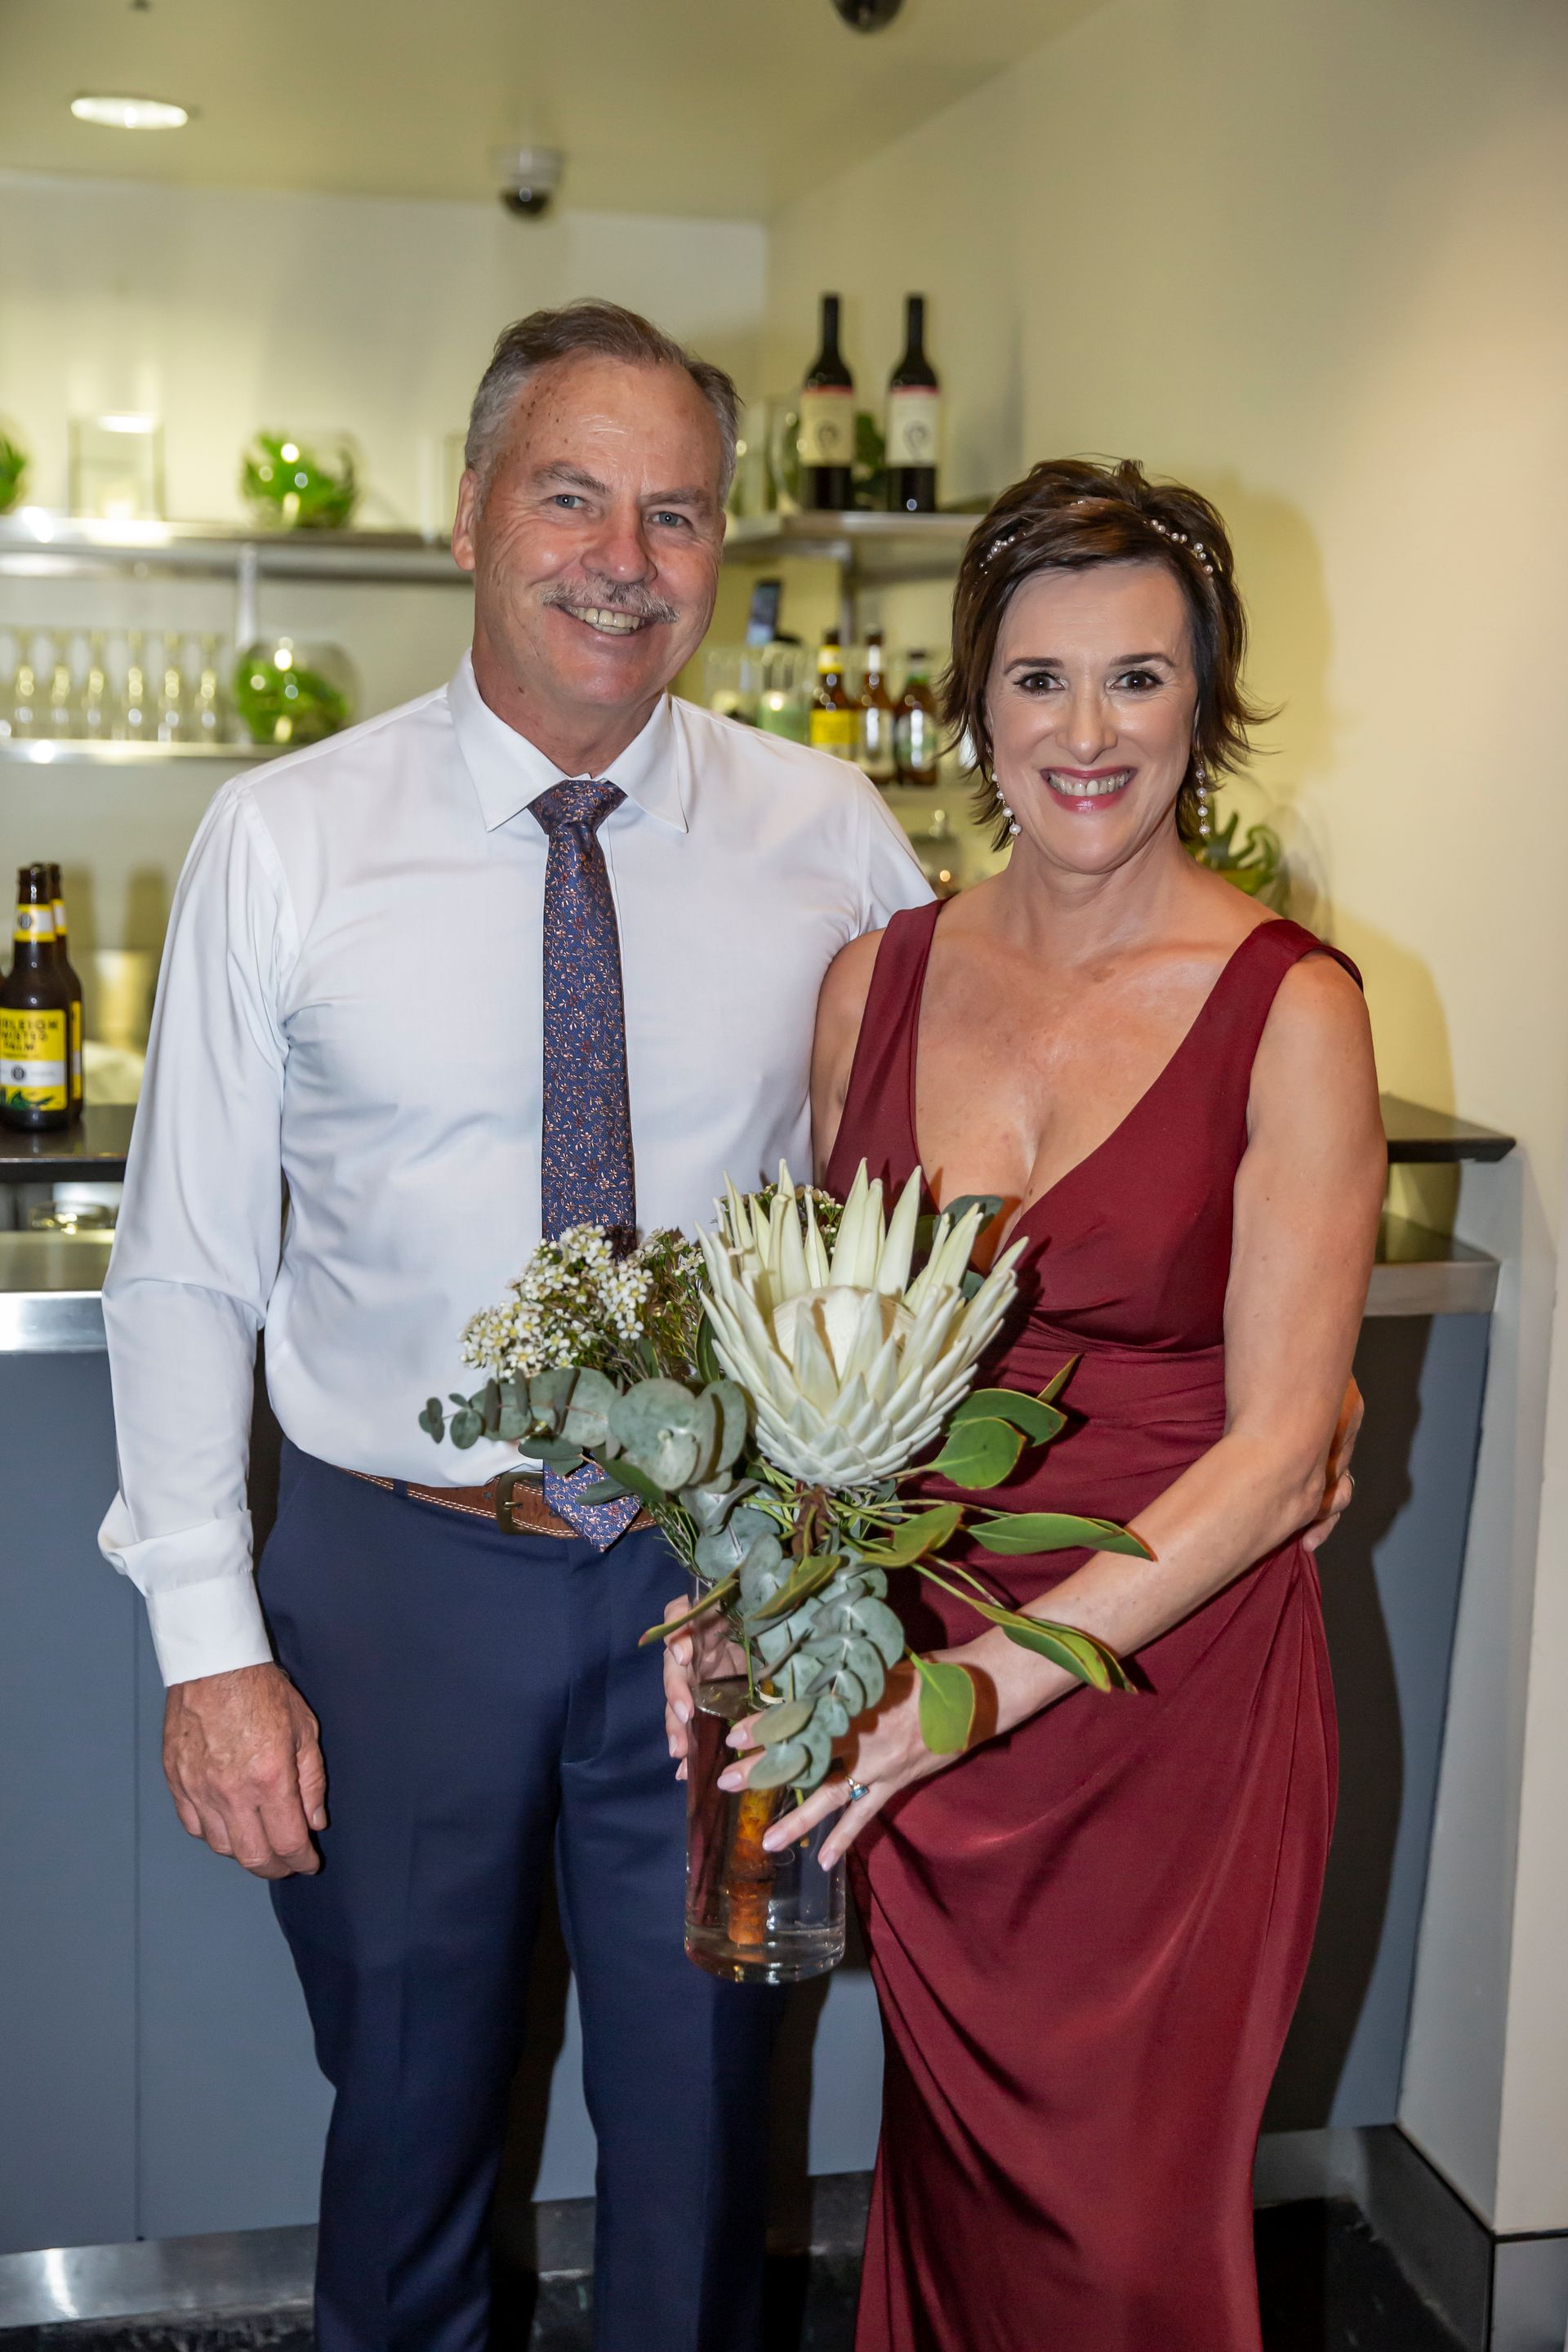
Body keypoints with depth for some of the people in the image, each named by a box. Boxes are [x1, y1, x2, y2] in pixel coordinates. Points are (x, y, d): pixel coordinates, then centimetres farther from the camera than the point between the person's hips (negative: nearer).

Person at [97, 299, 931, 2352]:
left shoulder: (833, 837, -4)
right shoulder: (285, 841, -8)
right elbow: (185, 1271, -5)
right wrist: (211, 1640, -8)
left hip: (722, 1573, 1)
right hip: (394, 1577, 0)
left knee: (703, 2130, 18)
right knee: (408, 2118, 20)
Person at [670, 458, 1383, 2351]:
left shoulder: (1291, 1010, -11)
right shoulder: (877, 981, 2)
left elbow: (1278, 1450, -13)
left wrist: (986, 1681, -21)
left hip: (1173, 1702, -3)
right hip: (906, 1698, 3)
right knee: (949, 2188, 18)